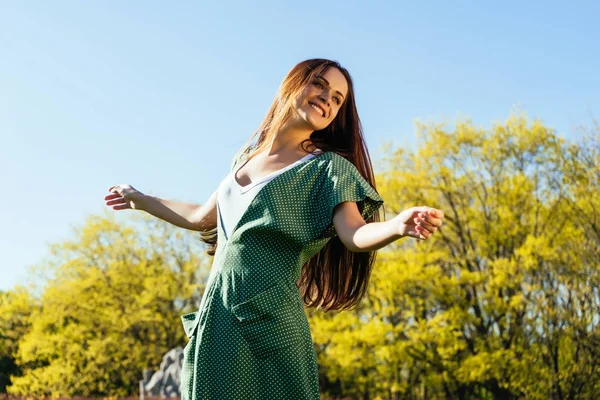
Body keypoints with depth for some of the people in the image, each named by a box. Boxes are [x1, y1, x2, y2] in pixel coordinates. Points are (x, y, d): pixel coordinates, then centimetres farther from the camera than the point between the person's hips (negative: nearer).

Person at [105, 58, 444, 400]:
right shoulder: (247, 155, 15)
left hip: (266, 316, -5)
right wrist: (140, 200, 38)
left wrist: (399, 225, -37)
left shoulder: (328, 166, -1)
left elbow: (354, 234, -17)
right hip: (215, 314, 6)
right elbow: (203, 218, 28)